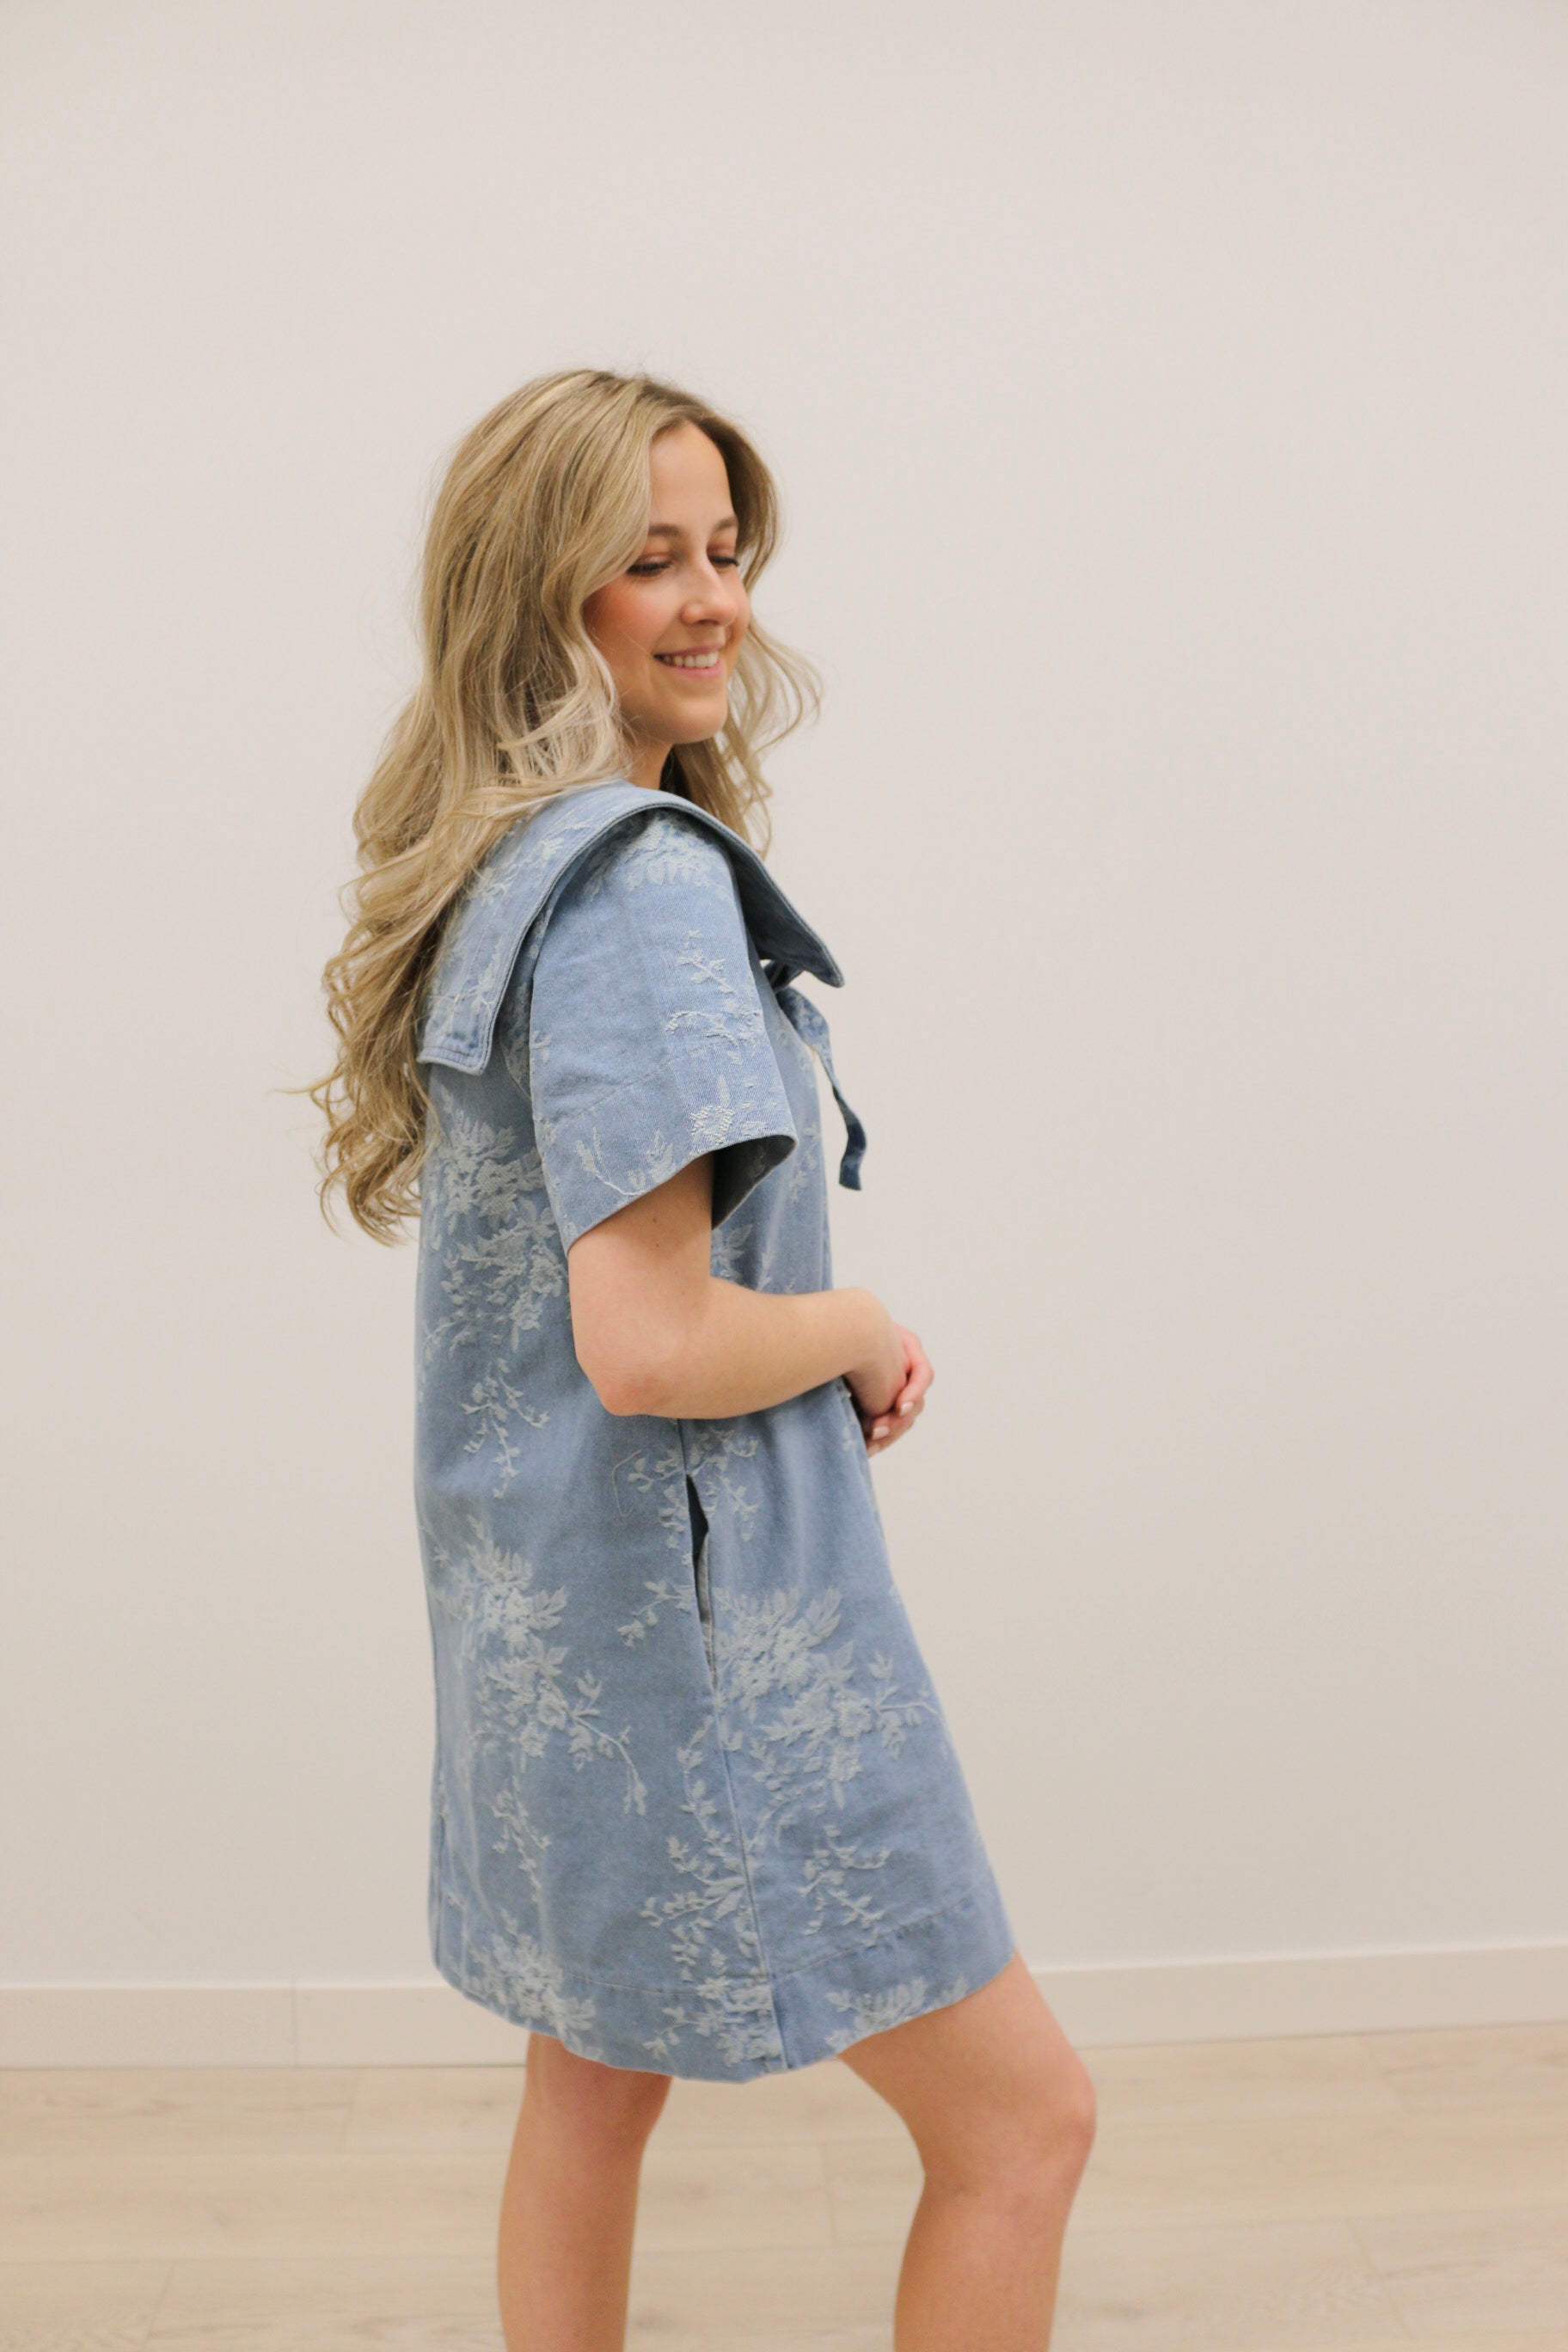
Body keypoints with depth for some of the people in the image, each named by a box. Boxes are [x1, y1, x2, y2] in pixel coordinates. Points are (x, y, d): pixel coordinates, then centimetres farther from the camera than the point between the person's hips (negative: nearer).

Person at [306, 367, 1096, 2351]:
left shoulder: (494, 866, 9)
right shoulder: (645, 880, -21)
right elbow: (650, 1344, -28)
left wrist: (815, 1333, 7)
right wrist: (865, 1333, -9)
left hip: (541, 1595, 10)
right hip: (696, 1614, -10)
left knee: (595, 2076, 25)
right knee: (1021, 2121, 6)